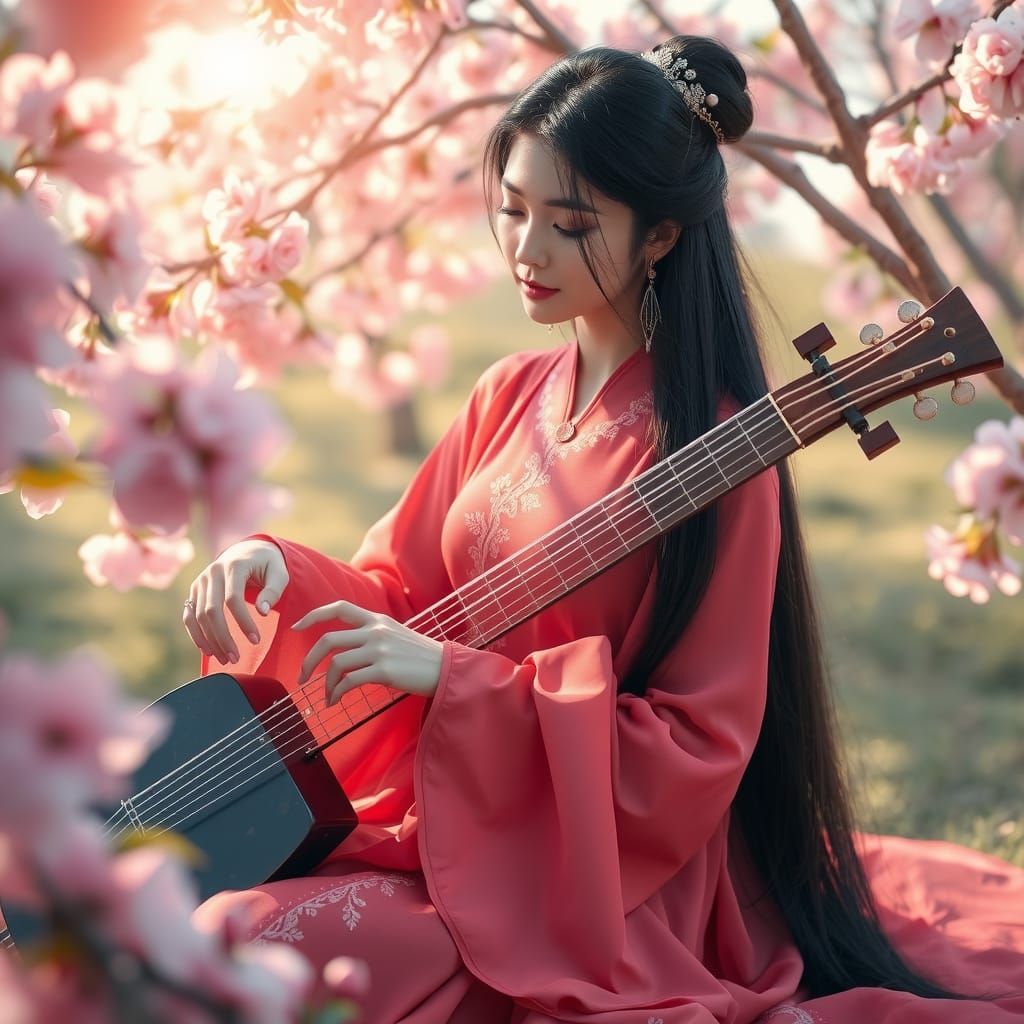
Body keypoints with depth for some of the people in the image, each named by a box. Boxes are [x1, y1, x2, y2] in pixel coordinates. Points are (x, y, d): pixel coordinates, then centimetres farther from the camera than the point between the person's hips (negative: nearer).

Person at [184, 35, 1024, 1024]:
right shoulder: (511, 393, 7)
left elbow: (692, 749, -16)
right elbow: (403, 590, 12)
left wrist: (454, 677, -22)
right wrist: (278, 570, -8)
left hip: (596, 878, -7)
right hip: (442, 819, 7)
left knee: (241, 942, -24)